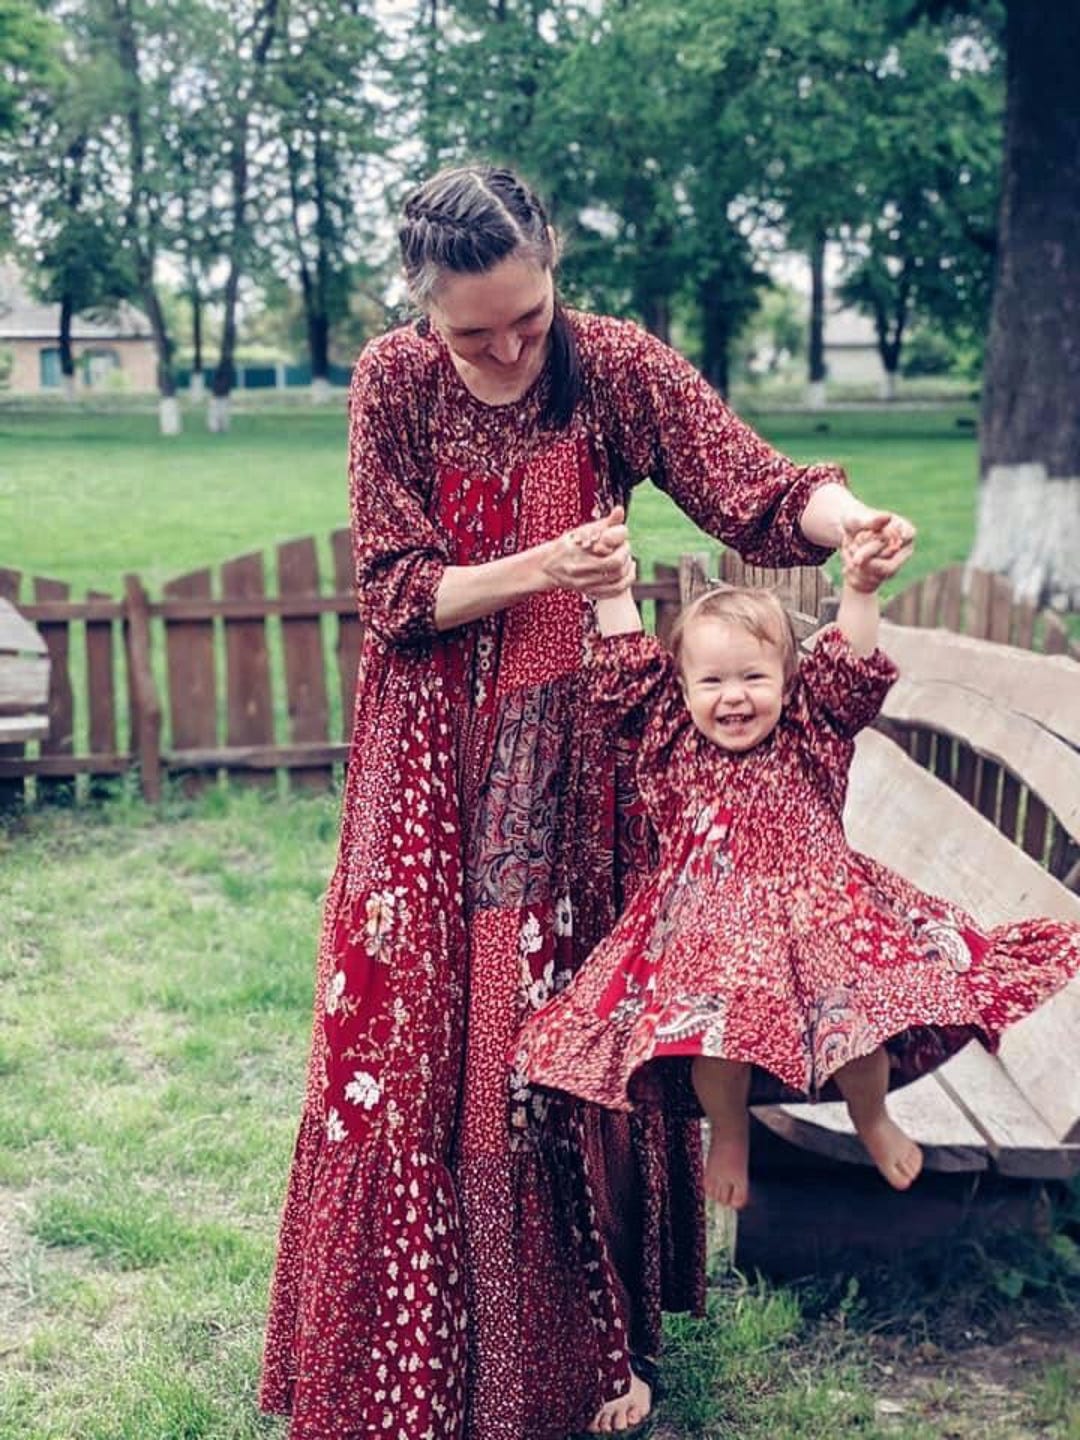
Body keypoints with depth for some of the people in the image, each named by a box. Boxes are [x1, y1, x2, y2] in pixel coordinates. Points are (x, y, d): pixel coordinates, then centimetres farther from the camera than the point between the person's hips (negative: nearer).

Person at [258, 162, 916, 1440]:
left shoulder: (617, 366, -8)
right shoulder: (393, 382, -8)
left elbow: (759, 491, -14)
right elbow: (394, 594, -10)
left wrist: (847, 517, -36)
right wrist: (543, 567, -24)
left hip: (572, 751, 0)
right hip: (435, 754, 0)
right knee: (413, 1031, 0)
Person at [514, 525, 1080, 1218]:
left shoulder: (810, 735, -1)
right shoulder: (675, 739, 0)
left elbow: (853, 669, -12)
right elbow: (629, 670, -1)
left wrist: (860, 590, -25)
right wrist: (614, 587, -6)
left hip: (822, 917, 0)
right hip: (710, 928, 0)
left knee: (861, 1017, -8)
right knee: (717, 1033, -13)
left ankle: (872, 1118, 26)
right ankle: (729, 1135, 20)